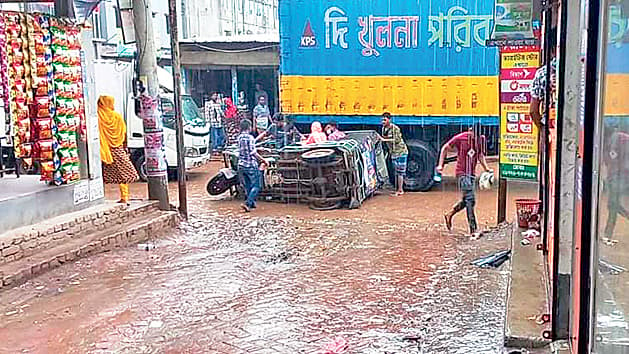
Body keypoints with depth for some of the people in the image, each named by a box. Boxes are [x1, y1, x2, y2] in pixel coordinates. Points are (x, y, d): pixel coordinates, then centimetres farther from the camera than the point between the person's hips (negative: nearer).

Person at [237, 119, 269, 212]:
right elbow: (253, 152, -17)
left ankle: (252, 203, 23)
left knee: (247, 186, 17)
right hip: (251, 165, -7)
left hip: (241, 165, 7)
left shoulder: (239, 137, 9)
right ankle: (247, 203, -11)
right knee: (256, 186, 1)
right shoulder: (250, 137, -14)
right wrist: (263, 160, -7)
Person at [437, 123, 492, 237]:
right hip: (462, 173, -6)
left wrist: (486, 169, 6)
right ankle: (473, 230, -12)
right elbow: (445, 148, 1)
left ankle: (449, 215, 36)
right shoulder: (460, 138, -11)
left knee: (467, 200, 12)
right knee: (470, 200, -13)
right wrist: (440, 165, -4)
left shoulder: (481, 139, 4)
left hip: (472, 173, 6)